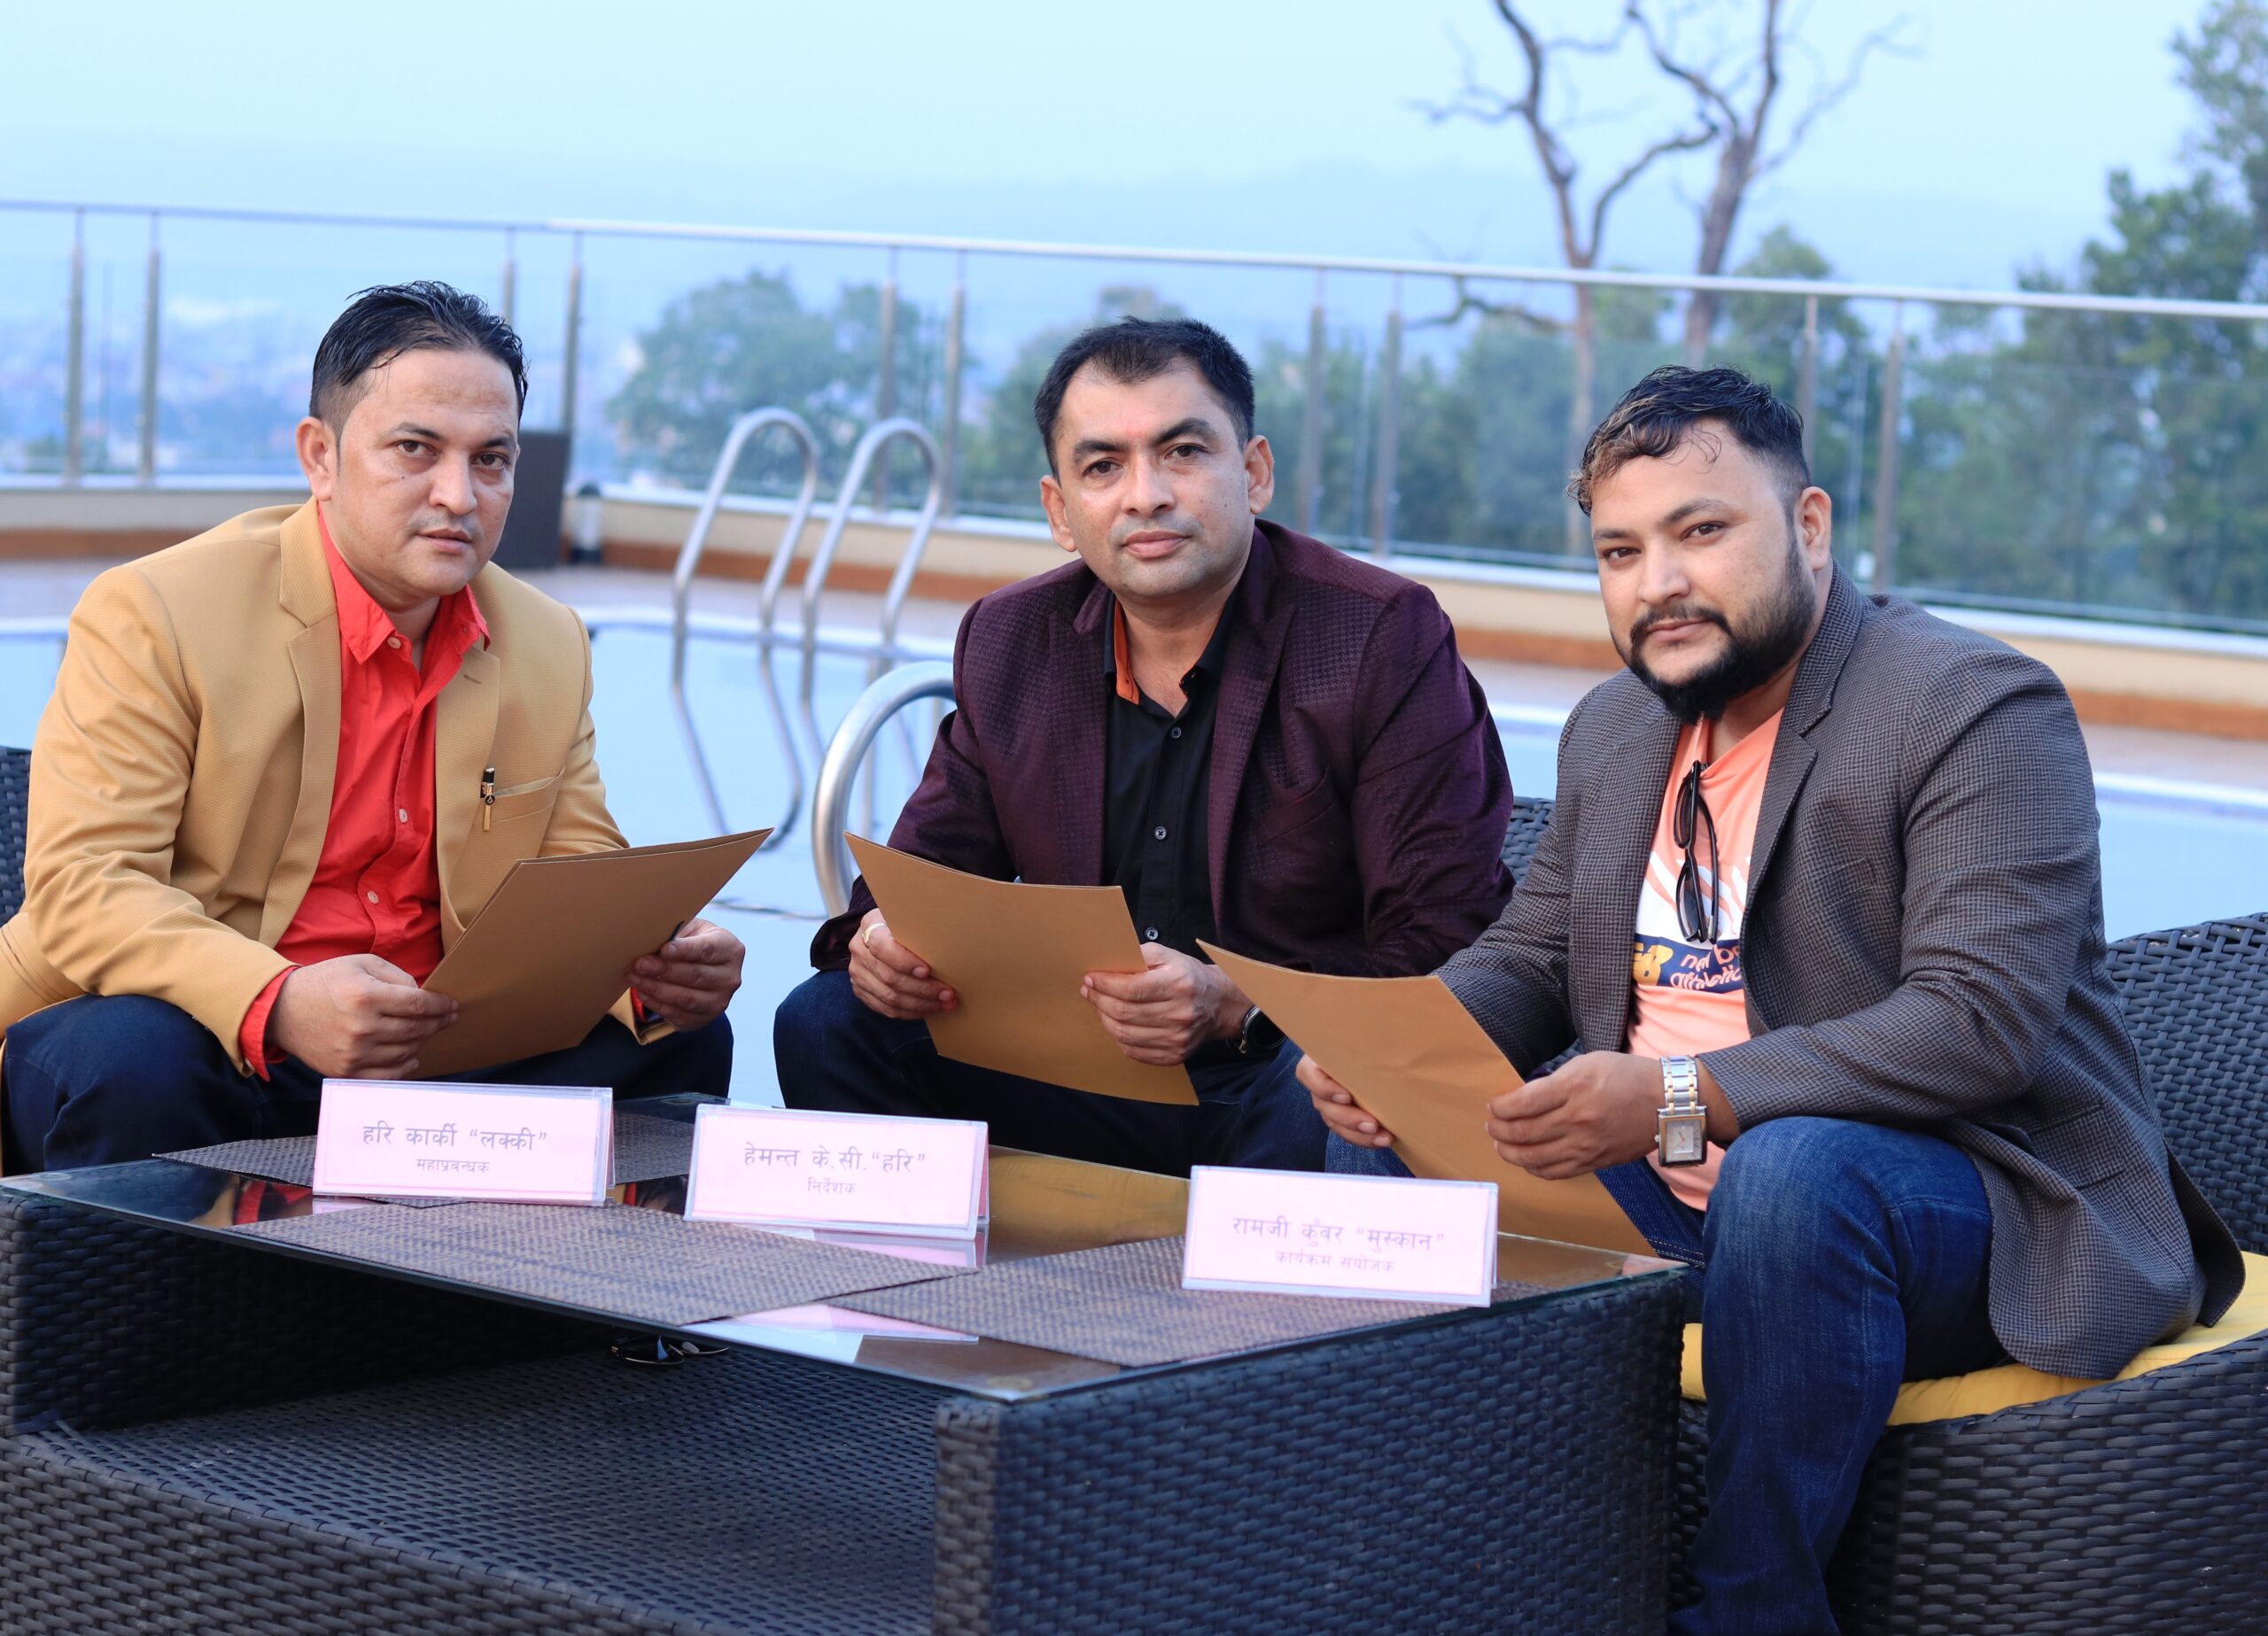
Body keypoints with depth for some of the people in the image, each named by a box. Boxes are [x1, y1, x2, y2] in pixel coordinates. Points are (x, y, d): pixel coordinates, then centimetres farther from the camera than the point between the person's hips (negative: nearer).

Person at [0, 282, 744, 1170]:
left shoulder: (550, 649, 9)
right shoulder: (152, 614, -10)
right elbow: (83, 884, -18)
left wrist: (659, 969, -16)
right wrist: (279, 1004, -37)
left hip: (436, 1054, 5)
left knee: (678, 1046, -12)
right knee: (128, 1059, -37)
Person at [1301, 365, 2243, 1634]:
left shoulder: (1976, 707, -14)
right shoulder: (1614, 730, 12)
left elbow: (1981, 1022, -25)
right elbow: (1526, 961, 18)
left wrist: (1683, 1096, -34)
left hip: (1961, 1197, -7)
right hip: (1660, 1193, 8)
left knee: (1792, 1169, -38)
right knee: (1388, 1140, -5)